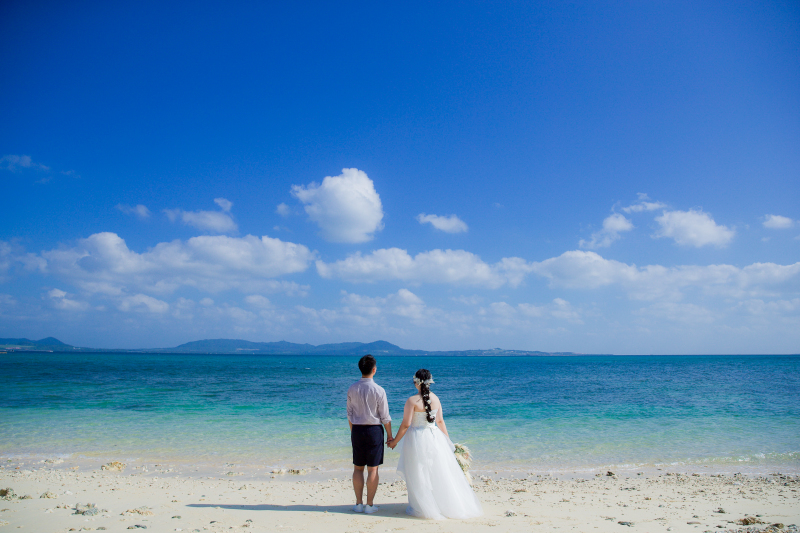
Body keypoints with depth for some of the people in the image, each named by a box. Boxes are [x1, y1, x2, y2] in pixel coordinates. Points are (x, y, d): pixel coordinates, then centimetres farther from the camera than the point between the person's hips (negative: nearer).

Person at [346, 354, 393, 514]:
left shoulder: (352, 389, -2)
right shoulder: (379, 390, -13)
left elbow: (349, 414, 6)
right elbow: (385, 417, -7)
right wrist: (390, 435, 4)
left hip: (357, 430, 4)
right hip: (374, 430, -3)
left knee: (358, 468, 13)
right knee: (373, 469, 5)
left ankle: (359, 504, 19)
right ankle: (370, 505, 11)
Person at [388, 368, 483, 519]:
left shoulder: (412, 400, -14)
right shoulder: (435, 398, 2)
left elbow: (406, 424, -14)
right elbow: (440, 422, 9)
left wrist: (395, 441, -2)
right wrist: (447, 439, 21)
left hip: (417, 438, -5)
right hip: (435, 438, 5)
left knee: (419, 475, 6)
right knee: (440, 473, 15)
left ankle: (422, 508, 12)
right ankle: (448, 505, 23)